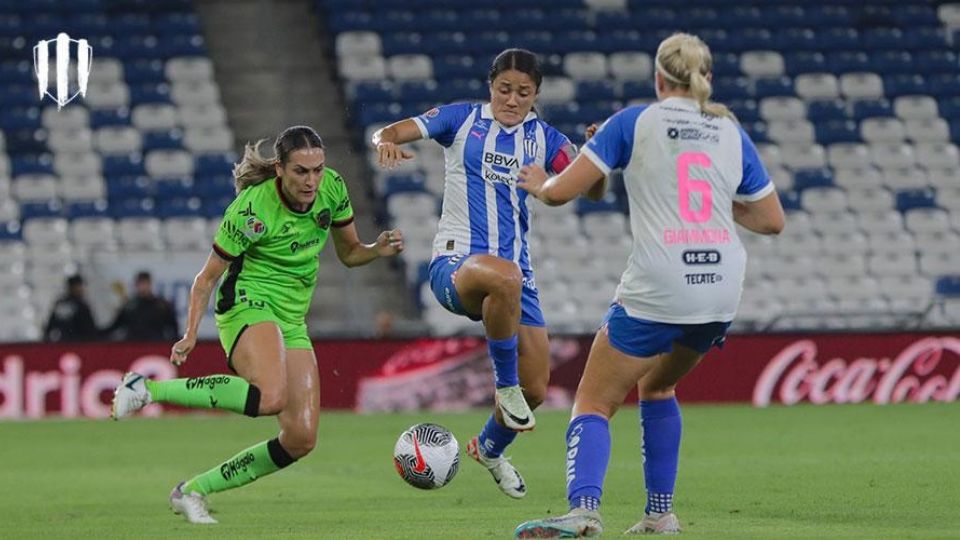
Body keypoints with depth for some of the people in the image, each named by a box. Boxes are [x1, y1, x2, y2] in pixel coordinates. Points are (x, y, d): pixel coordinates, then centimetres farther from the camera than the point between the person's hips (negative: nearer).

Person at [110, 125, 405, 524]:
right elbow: (207, 277, -9)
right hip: (247, 307, -7)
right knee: (271, 396, -37)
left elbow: (349, 253, 12)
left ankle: (193, 491, 10)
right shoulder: (252, 209, -19)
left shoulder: (332, 188, -3)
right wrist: (191, 334, -20)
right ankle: (147, 390, -23)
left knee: (301, 439, -4)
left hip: (291, 321, 7)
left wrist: (378, 250, -9)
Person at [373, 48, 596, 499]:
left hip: (514, 271, 5)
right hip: (455, 262, -5)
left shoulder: (543, 138, 8)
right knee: (504, 277, -43)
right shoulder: (462, 120, 2)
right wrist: (386, 142, -29)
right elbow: (391, 132, -5)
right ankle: (504, 385, -22)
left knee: (535, 390, 3)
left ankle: (490, 447, 37)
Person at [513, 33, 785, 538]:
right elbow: (772, 219, 16)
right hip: (721, 289, 5)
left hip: (656, 289, -5)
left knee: (594, 402, 1)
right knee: (657, 386, 29)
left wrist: (539, 184, 20)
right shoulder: (731, 133, 11)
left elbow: (561, 191, -2)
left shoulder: (634, 122, 1)